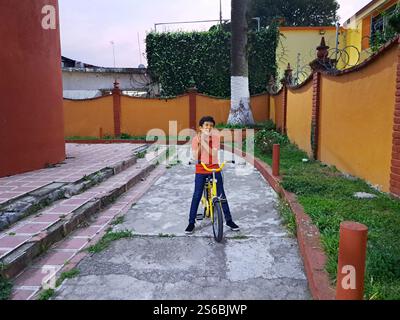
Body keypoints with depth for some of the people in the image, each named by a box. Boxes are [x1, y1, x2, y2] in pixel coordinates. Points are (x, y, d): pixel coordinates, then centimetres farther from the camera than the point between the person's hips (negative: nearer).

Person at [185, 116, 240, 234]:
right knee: (196, 196, -1)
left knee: (221, 195, 5)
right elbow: (196, 158, -11)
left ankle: (229, 220, 19)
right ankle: (191, 222, 11)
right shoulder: (196, 139, -4)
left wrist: (204, 141, -23)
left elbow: (213, 153, -19)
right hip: (201, 170, 0)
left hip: (214, 169, 0)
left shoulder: (215, 137, -5)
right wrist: (199, 143, -20)